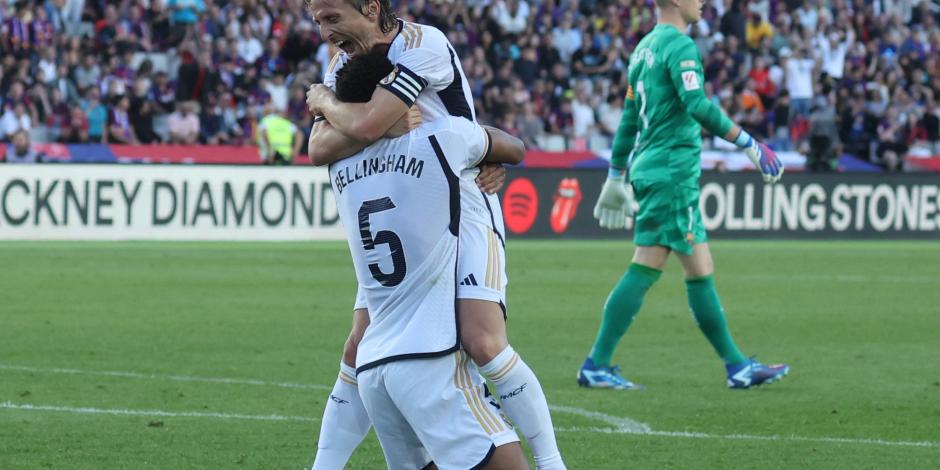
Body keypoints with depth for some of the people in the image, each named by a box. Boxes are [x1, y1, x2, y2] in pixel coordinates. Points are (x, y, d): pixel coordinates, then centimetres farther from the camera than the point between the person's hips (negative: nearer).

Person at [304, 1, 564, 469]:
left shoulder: (423, 45, -20)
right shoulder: (342, 64, 3)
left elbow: (365, 125, -30)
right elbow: (320, 149, -10)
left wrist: (323, 101, -9)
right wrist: (391, 122, -23)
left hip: (463, 211, -7)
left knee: (482, 342, -20)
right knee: (358, 353, 3)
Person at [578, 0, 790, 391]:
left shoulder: (645, 47, 17)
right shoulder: (679, 46, -11)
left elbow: (629, 119, 22)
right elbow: (697, 106, -25)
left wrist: (616, 178, 25)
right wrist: (748, 144, -22)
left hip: (650, 168, 10)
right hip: (672, 171, -10)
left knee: (700, 270, 10)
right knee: (645, 269, -8)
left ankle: (737, 366, 12)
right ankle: (596, 366, -9)